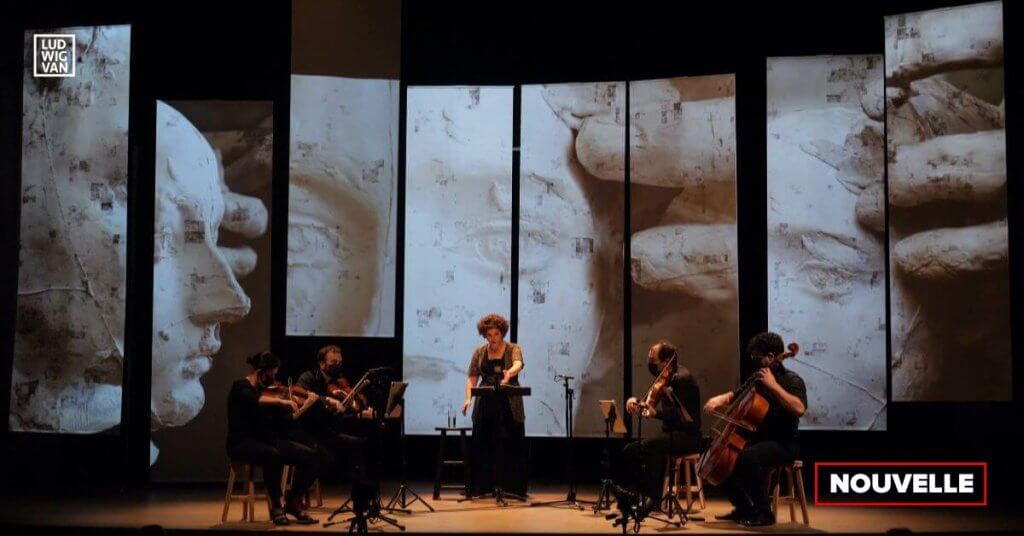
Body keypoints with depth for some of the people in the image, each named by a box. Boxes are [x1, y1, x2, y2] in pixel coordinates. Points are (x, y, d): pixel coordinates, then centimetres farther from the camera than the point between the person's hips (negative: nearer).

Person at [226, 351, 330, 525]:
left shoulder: (266, 391, 13)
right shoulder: (241, 387, -6)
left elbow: (284, 421, 11)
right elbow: (253, 400, -32)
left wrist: (305, 407, 1)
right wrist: (281, 400, -36)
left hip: (267, 441, 7)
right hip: (243, 443, -7)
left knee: (310, 454, -14)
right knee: (273, 455, -39)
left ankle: (293, 501, 3)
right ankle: (276, 506, -19)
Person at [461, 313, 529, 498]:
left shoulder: (513, 349, 0)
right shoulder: (479, 352, 9)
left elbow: (518, 364, -21)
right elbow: (472, 378, 7)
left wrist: (509, 373, -43)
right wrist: (469, 398, -9)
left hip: (509, 406, -2)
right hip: (485, 405, 2)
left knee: (512, 448, -1)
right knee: (483, 447, 2)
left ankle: (513, 489, 7)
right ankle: (482, 488, 10)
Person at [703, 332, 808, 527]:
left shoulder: (792, 380, -10)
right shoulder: (758, 379, 13)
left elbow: (799, 409, -29)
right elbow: (734, 395, 23)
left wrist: (774, 385, -27)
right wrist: (718, 400, 2)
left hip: (784, 443, -8)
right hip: (760, 439, 9)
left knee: (747, 458, -33)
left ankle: (764, 512, -20)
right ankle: (743, 508, 10)